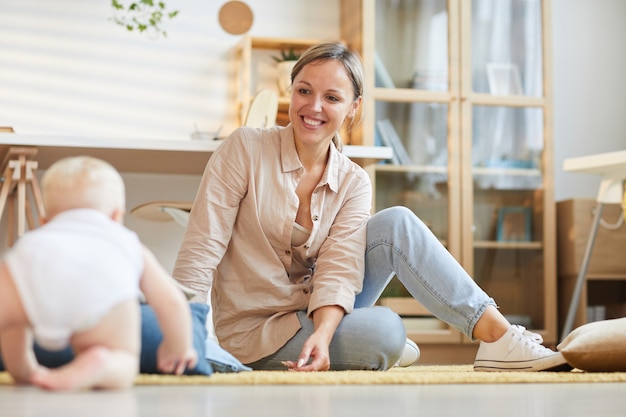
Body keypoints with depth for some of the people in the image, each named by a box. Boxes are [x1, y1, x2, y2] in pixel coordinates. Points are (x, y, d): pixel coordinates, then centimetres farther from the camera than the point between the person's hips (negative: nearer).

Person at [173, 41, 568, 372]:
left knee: (397, 223, -18)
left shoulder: (353, 183, -1)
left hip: (317, 316, 4)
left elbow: (338, 269, -14)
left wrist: (323, 333, -34)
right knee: (386, 331, -32)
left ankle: (498, 335, -21)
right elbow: (201, 250, -16)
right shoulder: (245, 149, -12)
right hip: (254, 329, -4)